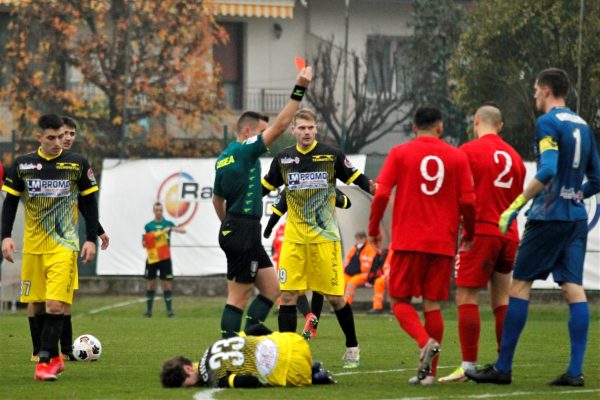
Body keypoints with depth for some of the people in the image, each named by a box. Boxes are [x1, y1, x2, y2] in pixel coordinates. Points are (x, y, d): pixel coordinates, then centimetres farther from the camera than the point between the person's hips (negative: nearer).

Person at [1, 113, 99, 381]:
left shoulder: (78, 164, 0)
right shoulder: (22, 165, 3)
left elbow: (89, 204, 6)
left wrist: (91, 239, 1)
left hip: (64, 246, -3)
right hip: (32, 246, 3)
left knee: (55, 304, -15)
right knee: (35, 304, 5)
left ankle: (45, 360, -13)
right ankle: (54, 357, 17)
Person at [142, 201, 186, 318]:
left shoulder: (168, 224, 3)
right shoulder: (148, 226, 6)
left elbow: (183, 230, -8)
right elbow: (144, 243, 8)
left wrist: (174, 229, -28)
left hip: (165, 258, -1)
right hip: (152, 259, 1)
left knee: (167, 284, -4)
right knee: (150, 284, 3)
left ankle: (169, 310, -1)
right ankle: (149, 310, 10)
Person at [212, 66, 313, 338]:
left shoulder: (224, 158, 14)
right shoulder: (245, 151, -12)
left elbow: (217, 199, 24)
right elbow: (280, 125, -18)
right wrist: (299, 90, -17)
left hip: (233, 228, 10)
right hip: (244, 232, -10)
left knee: (271, 289, 11)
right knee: (238, 296, -7)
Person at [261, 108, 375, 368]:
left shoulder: (331, 156, -2)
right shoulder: (283, 159, 7)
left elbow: (358, 179, 0)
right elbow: (264, 187, 18)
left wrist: (375, 191, -18)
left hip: (324, 238, -3)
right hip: (293, 239, 3)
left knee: (335, 297, -1)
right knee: (287, 295, -4)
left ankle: (352, 347, 19)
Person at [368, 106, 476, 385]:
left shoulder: (400, 153, 2)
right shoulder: (457, 157, 5)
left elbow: (380, 194, -5)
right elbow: (468, 201, 2)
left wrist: (373, 230, 8)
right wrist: (469, 234, 18)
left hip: (407, 241, -2)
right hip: (442, 243, 2)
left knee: (400, 300, 7)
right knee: (432, 305, 7)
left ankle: (425, 341, -20)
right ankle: (429, 371, 3)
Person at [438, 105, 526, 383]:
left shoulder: (468, 151, -5)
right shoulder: (514, 156, 13)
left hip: (480, 232, -6)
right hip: (508, 235, 6)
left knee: (466, 297, -5)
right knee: (502, 300, 10)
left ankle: (469, 367, -11)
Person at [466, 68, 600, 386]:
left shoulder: (548, 123, -9)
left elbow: (547, 170, -22)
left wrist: (516, 205, -19)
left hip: (548, 217, -7)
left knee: (520, 284, 0)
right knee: (573, 287, 1)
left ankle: (503, 368, 1)